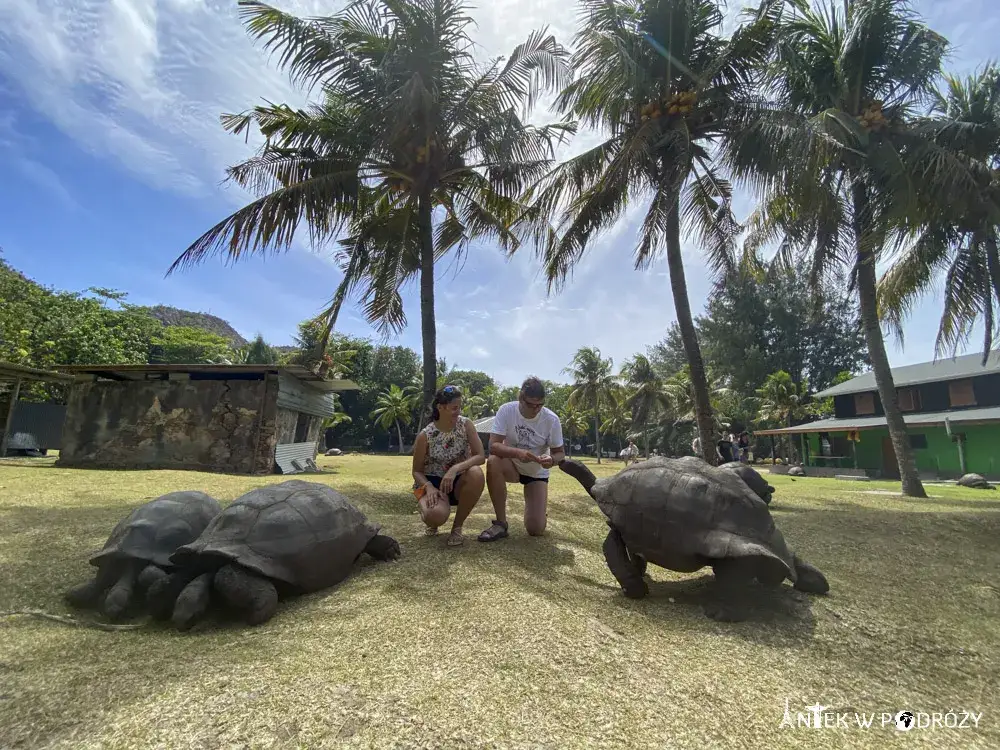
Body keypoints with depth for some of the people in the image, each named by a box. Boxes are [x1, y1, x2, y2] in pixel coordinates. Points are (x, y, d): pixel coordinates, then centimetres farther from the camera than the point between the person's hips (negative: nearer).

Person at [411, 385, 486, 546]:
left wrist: (455, 469, -33)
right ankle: (430, 517, 9)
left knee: (476, 474, -33)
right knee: (437, 515, -36)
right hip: (431, 482, -2)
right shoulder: (425, 435, -14)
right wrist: (429, 487, -26)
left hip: (457, 482, 3)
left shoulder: (466, 425, -10)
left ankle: (457, 527, -11)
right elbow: (417, 471, -5)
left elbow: (481, 456, -18)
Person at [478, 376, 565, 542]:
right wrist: (518, 452, -45)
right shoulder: (506, 410, -21)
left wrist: (552, 460, -33)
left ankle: (538, 509, 27)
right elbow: (493, 445, -27)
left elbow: (560, 453, -9)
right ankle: (501, 524, -21)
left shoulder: (552, 419, -19)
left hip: (537, 473, 0)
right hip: (511, 466, 0)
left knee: (536, 529, -13)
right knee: (493, 462, -36)